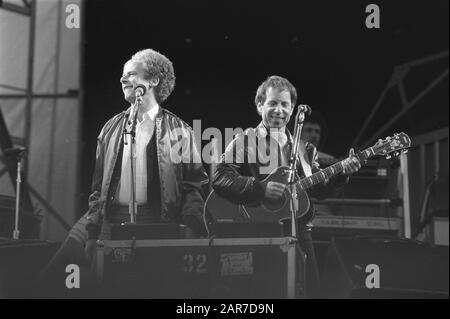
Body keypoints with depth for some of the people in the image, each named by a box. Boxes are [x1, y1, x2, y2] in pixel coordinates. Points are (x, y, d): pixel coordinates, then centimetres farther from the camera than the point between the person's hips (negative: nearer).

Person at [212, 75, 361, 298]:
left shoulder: (303, 148, 17)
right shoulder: (245, 141, -2)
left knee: (309, 288, 5)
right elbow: (220, 179, -13)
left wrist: (342, 171, 1)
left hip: (298, 231, 5)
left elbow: (318, 185, 18)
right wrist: (261, 188, -21)